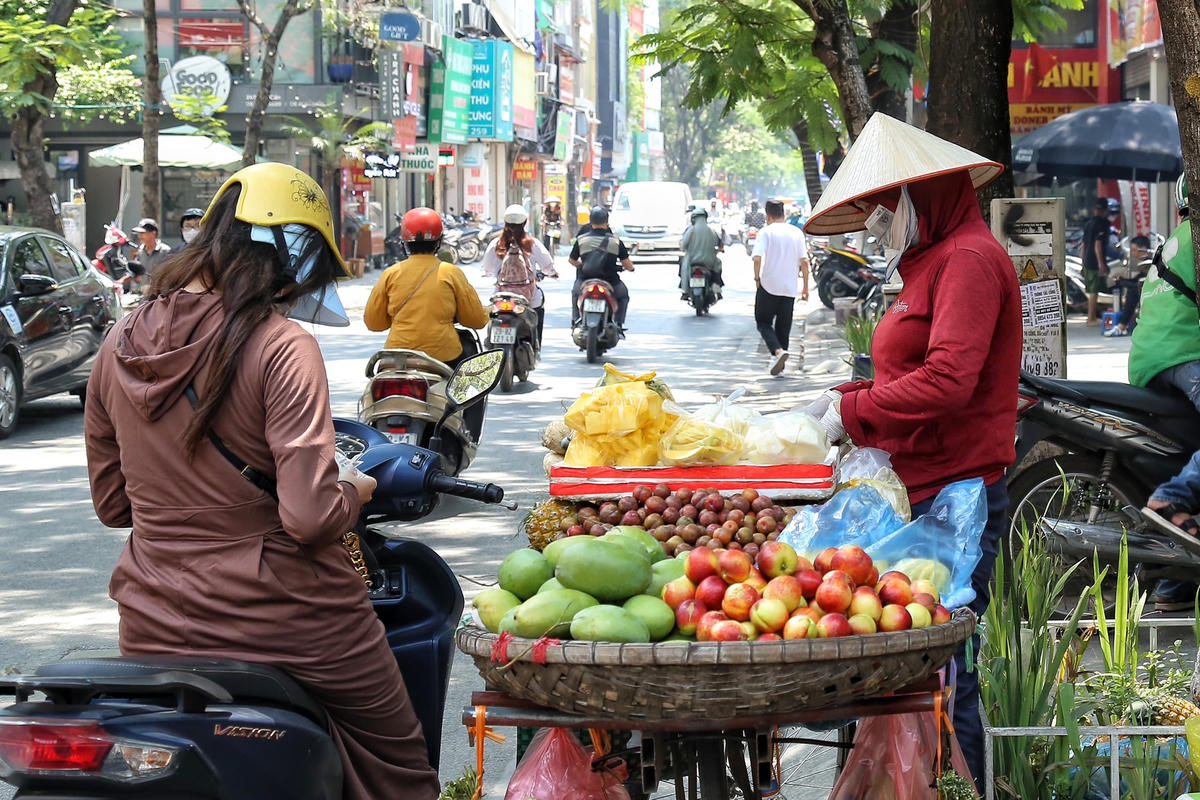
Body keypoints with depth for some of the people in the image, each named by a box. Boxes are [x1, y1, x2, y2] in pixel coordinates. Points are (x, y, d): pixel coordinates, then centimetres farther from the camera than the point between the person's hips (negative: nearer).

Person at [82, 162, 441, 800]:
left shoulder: (120, 346, 3)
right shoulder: (282, 347, -17)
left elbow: (112, 504, 12)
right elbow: (310, 516, -23)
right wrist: (355, 489, -2)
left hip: (155, 629, 6)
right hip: (283, 622, -5)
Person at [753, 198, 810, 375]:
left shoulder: (766, 232, -6)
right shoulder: (796, 233, 5)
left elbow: (757, 258, -18)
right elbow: (804, 261, 1)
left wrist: (757, 278, -3)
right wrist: (806, 287, 7)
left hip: (768, 286, -4)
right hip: (789, 288, 4)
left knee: (763, 323, 6)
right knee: (783, 326, 13)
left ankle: (777, 351, -18)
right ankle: (778, 361, 14)